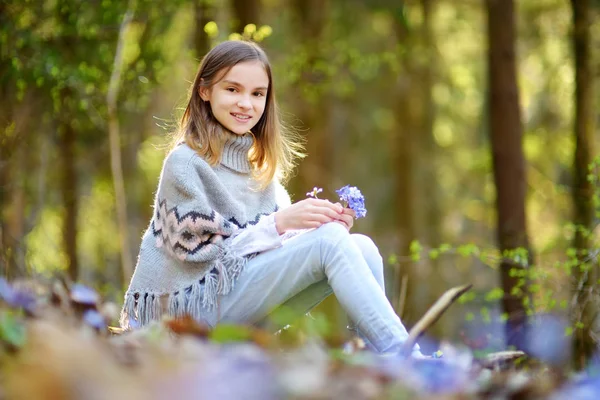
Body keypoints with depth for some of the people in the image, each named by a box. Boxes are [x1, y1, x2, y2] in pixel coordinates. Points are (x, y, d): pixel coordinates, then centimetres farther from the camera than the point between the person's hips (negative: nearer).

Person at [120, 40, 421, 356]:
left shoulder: (260, 165, 15)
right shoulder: (185, 162, -8)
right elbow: (199, 247, -15)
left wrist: (329, 223, -9)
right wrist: (278, 223, -22)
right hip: (194, 301, -7)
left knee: (362, 247, -11)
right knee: (330, 240, -23)